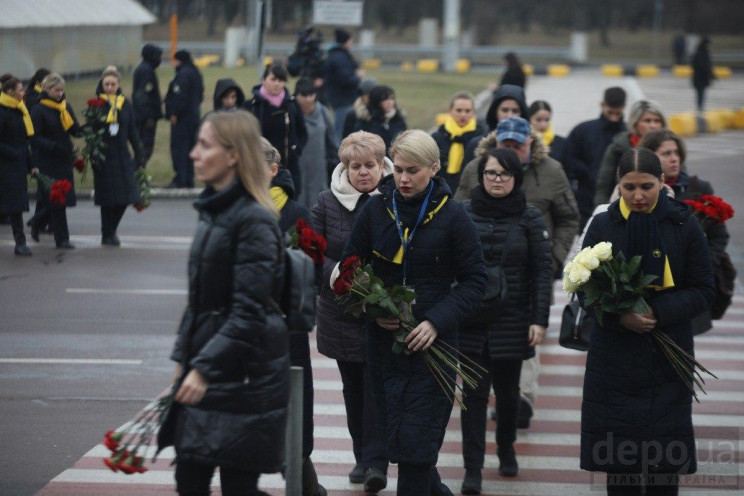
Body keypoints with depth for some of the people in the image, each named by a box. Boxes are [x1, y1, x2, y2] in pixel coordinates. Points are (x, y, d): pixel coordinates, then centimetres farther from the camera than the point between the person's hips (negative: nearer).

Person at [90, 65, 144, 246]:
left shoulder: (125, 104, 8)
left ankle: (111, 230, 24)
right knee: (108, 198, -1)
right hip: (104, 158, -4)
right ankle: (107, 235, 14)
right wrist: (93, 155, -15)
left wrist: (139, 154, 9)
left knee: (124, 197, 2)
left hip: (122, 156, 4)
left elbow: (132, 131, 12)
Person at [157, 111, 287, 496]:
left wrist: (205, 368, -22)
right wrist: (183, 359, 14)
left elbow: (249, 312, -20)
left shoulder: (255, 220, -16)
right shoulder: (212, 211, 12)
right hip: (203, 364, 9)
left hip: (243, 374, -9)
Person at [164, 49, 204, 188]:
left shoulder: (183, 74, -15)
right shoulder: (196, 73, 15)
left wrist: (174, 114, -17)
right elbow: (200, 94, 20)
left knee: (178, 147, -7)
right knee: (189, 148, 13)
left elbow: (180, 96, -21)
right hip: (195, 116, 10)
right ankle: (189, 180, 15)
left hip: (182, 118, -10)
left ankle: (180, 179, -11)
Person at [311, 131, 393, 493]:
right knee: (353, 388, 13)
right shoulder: (328, 203, 3)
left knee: (378, 386, -10)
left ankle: (376, 462, -8)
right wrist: (337, 273, -17)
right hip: (341, 311, 3)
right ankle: (362, 457, 25)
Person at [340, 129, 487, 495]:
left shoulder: (452, 216, -6)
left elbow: (474, 281, -3)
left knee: (416, 439, -6)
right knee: (394, 434, 9)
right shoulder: (375, 210, 1)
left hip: (433, 341, -3)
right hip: (383, 338, 3)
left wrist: (436, 321, -16)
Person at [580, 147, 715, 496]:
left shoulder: (684, 226, -1)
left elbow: (704, 291, 0)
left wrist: (659, 312, -17)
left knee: (664, 464, 0)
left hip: (667, 358, -1)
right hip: (614, 358, 1)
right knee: (618, 454, 2)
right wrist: (619, 315, -17)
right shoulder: (603, 225, 2)